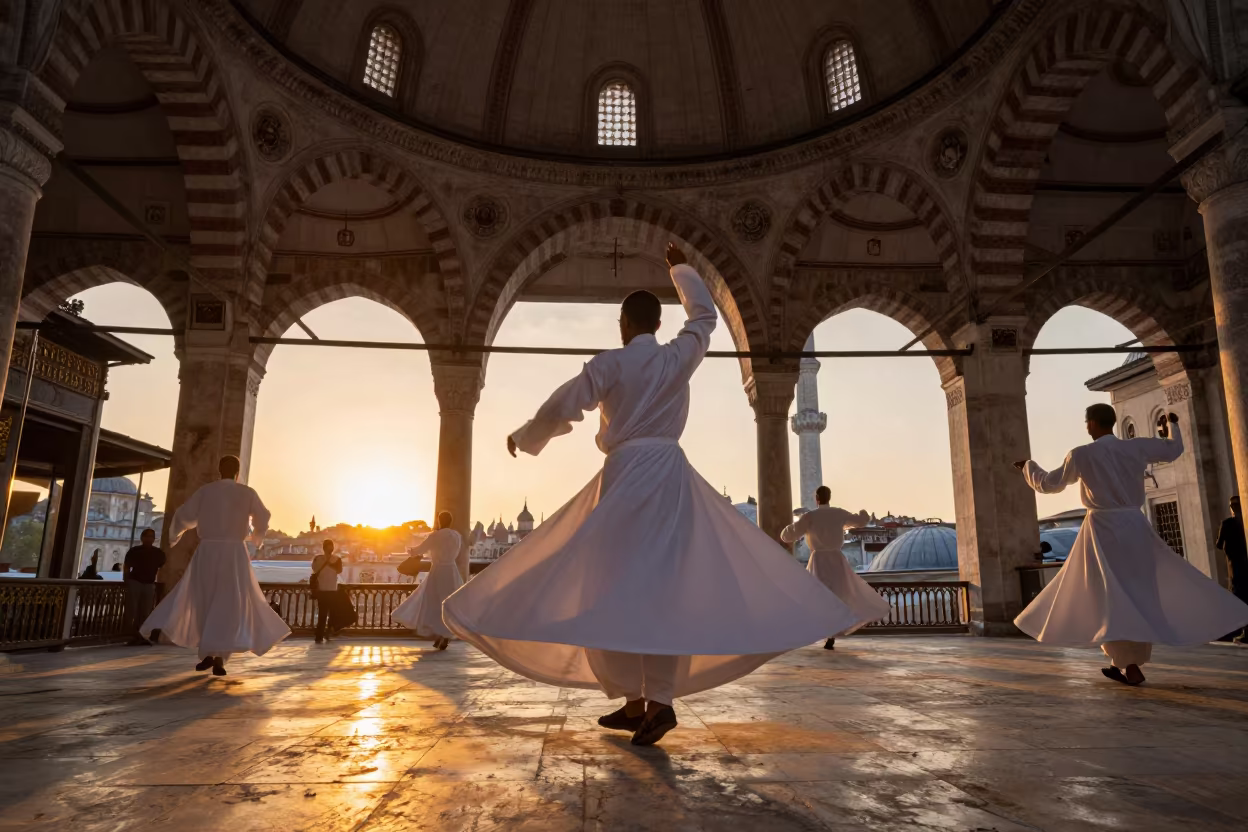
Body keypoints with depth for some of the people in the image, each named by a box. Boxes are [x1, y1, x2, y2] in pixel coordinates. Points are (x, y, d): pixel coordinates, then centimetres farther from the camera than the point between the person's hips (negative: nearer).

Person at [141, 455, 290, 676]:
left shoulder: (205, 491, 5)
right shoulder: (247, 493, 3)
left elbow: (183, 516, 6)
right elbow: (263, 519, 15)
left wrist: (174, 536, 29)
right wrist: (256, 535, 38)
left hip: (207, 551, 1)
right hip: (234, 552, -1)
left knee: (204, 602, 15)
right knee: (229, 605, 2)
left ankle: (207, 653, 12)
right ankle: (219, 657, -7)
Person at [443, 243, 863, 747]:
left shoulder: (609, 364, -1)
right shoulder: (679, 356, 9)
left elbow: (562, 408, -1)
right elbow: (705, 314, 27)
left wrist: (523, 438, 17)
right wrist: (681, 269, 41)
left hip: (626, 474, -4)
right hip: (671, 474, 4)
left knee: (614, 583, 0)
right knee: (665, 585, 3)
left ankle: (636, 698, -2)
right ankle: (658, 697, 0)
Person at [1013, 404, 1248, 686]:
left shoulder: (1081, 455, -6)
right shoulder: (1136, 446, 3)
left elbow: (1048, 484, 5)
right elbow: (1174, 450, 23)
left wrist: (1028, 466, 23)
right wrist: (1171, 426, 43)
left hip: (1103, 530, -4)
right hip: (1134, 526, 5)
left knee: (1113, 599, -1)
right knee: (1137, 594, 14)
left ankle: (1131, 667, -7)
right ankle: (1125, 663, 20)